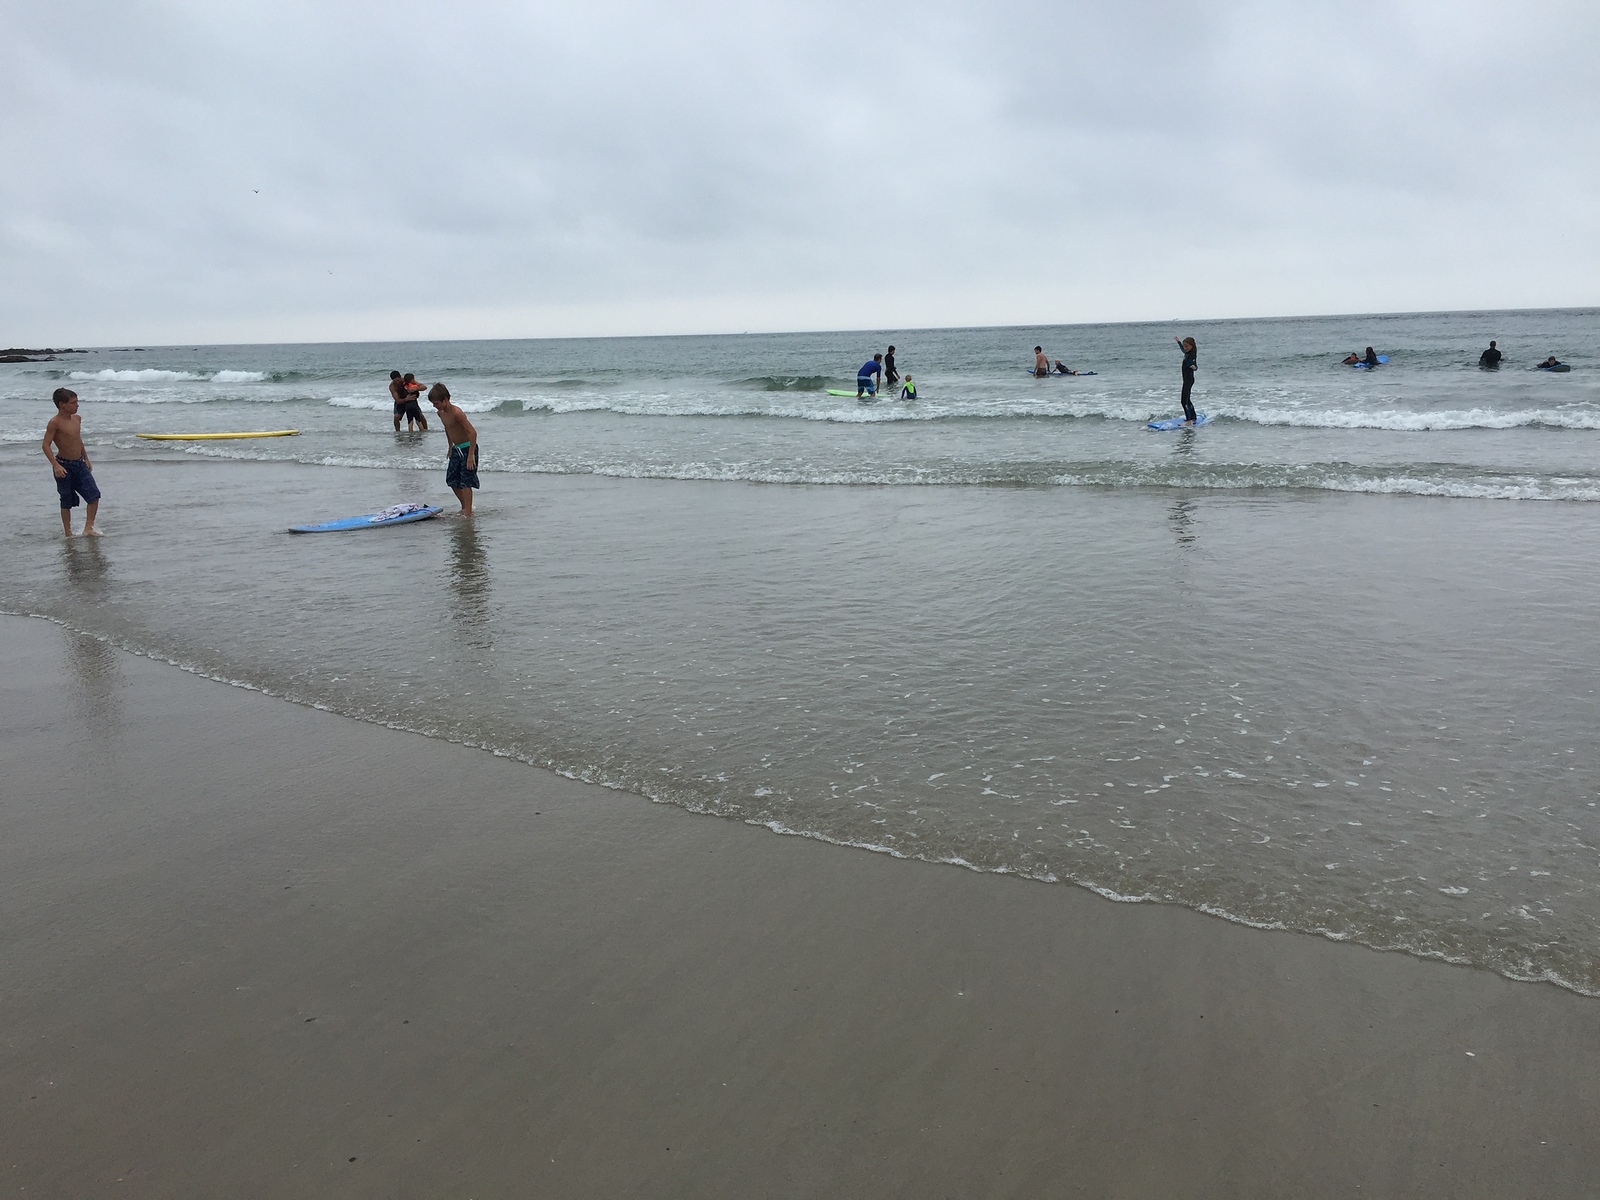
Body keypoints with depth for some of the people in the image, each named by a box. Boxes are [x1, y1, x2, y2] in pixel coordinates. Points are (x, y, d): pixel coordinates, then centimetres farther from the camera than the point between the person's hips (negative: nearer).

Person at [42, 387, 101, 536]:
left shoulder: (77, 419, 7)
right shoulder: (55, 422, -15)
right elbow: (46, 445, -17)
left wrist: (86, 459, 24)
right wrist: (56, 465, -27)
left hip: (79, 464, 6)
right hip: (64, 466, -6)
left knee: (94, 495, -6)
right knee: (67, 501, 5)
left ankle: (88, 528, -1)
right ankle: (68, 532, 16)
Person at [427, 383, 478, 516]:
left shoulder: (456, 413, -25)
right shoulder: (440, 413, 2)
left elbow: (472, 432, -29)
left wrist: (471, 455, -29)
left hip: (467, 448, -9)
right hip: (456, 449, 9)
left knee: (465, 482, -11)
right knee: (452, 480, 13)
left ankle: (468, 512, -8)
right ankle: (465, 507, 27)